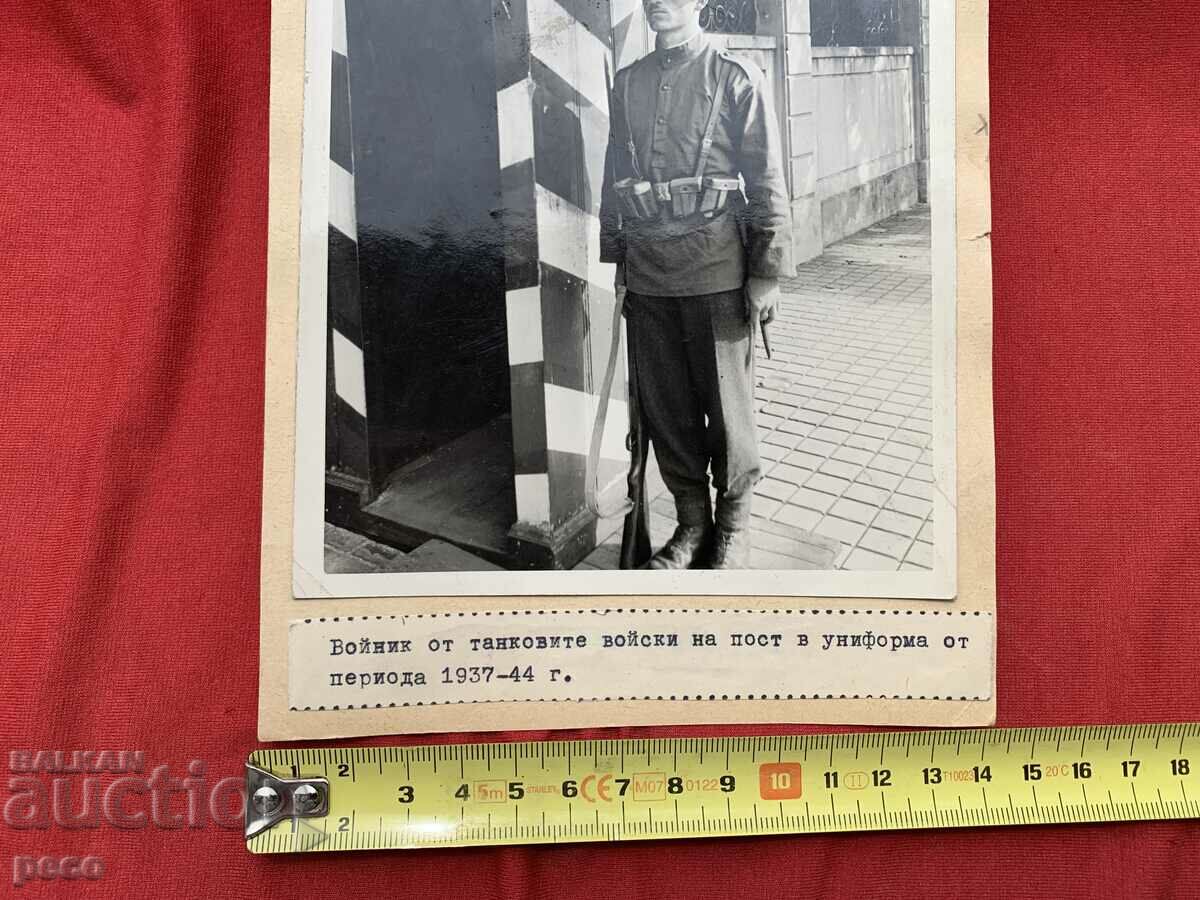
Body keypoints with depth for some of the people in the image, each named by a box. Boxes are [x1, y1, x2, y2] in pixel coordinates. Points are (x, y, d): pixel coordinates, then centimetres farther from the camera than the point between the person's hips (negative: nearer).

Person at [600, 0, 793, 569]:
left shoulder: (736, 78, -1)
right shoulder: (626, 83, 13)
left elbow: (767, 183, -3)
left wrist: (767, 272, -8)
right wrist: (616, 260, 14)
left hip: (715, 268, -4)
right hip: (647, 271, 4)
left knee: (726, 404, 4)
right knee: (664, 407, 9)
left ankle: (734, 524, 22)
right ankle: (691, 521, 24)